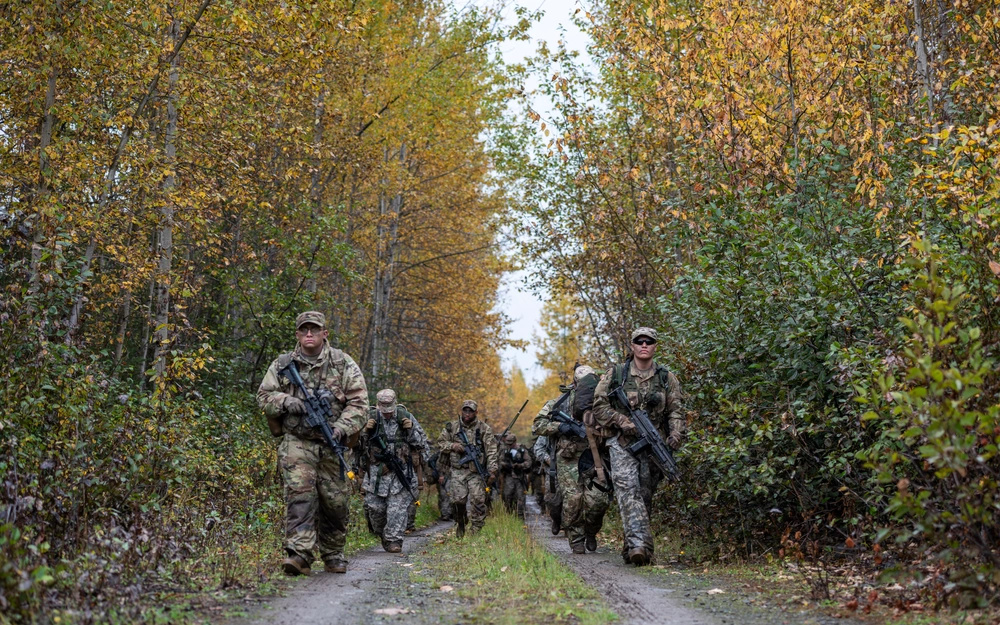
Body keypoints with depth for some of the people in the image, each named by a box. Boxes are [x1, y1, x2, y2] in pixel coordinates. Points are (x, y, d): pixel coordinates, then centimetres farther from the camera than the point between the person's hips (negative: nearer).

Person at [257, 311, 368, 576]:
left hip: (333, 445, 0)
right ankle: (299, 555, -18)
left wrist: (342, 427, -18)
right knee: (299, 496, -16)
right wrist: (285, 401, -10)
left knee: (335, 502, 7)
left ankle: (333, 555, 24)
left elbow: (359, 402, -2)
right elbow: (263, 396, 11)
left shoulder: (344, 364, 2)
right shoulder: (282, 365, 7)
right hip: (297, 443, 0)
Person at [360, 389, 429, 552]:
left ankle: (394, 540, 0)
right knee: (374, 507, 4)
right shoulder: (370, 418, -2)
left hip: (400, 470, -1)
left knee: (398, 508, -7)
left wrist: (411, 430, -12)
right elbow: (358, 445, 3)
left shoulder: (406, 417, -2)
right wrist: (365, 431, -14)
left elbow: (422, 446, 4)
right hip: (377, 471, 1)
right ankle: (382, 534, 28)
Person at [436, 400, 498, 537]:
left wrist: (492, 470, -9)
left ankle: (477, 529, 0)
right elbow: (440, 442, 14)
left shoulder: (484, 429, 3)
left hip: (477, 471, -1)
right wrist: (452, 446, -6)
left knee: (478, 500, -9)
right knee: (458, 499, -7)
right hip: (458, 470, 1)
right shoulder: (452, 427, 8)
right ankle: (460, 523, 18)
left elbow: (491, 451, -1)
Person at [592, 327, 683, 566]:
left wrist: (676, 434, -14)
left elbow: (674, 411, 5)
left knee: (645, 496, 5)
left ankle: (630, 547, 17)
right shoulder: (615, 374, 3)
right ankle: (640, 544, -29)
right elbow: (599, 406, 2)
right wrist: (623, 422, -12)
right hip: (622, 443, -2)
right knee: (628, 490, -19)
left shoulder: (667, 378, 8)